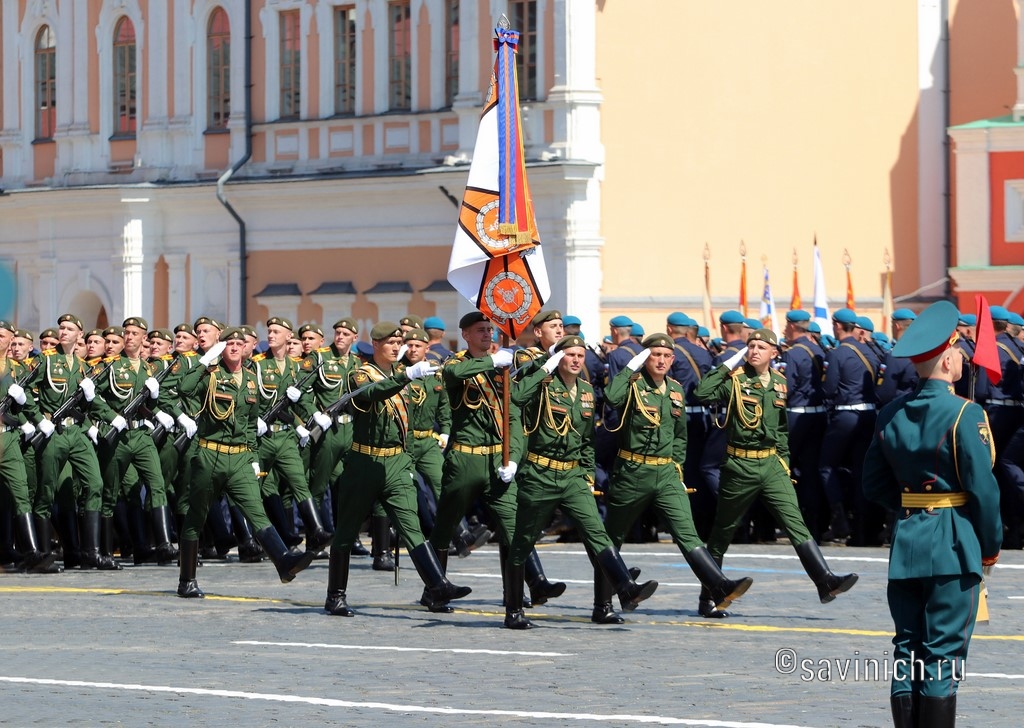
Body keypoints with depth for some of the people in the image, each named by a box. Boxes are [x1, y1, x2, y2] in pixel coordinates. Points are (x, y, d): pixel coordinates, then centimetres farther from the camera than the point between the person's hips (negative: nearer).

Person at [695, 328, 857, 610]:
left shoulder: (779, 383, 10)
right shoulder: (735, 380, -5)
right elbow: (703, 393, -23)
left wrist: (784, 460, 15)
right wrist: (728, 365, -16)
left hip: (772, 464, 3)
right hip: (740, 467, -3)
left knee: (795, 522, -10)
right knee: (723, 531, 8)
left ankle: (825, 581, -20)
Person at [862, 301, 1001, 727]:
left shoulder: (891, 416, 5)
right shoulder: (964, 415, -13)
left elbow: (874, 485, 10)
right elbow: (983, 488, -13)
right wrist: (991, 546, -1)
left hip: (907, 543, 6)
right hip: (954, 545, -6)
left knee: (908, 649, 10)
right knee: (944, 657, -2)